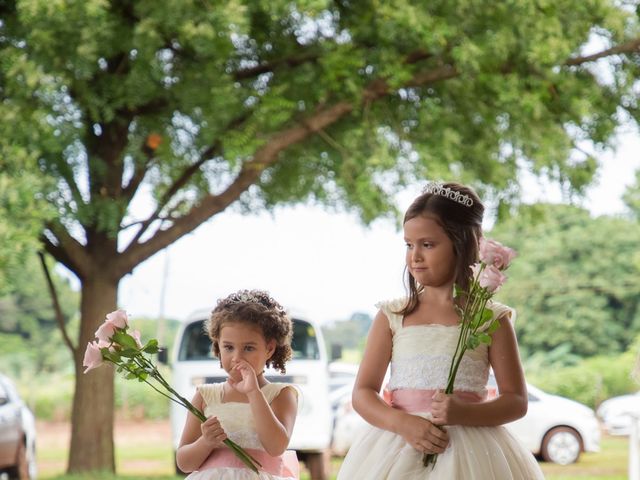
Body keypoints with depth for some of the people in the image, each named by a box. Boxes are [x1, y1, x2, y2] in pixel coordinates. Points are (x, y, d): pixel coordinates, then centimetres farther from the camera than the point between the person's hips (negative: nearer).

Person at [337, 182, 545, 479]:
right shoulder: (392, 316, 6)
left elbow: (516, 401, 1)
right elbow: (362, 393, 3)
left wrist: (464, 413, -16)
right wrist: (402, 423, -15)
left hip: (469, 454, -1)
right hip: (399, 446, 1)